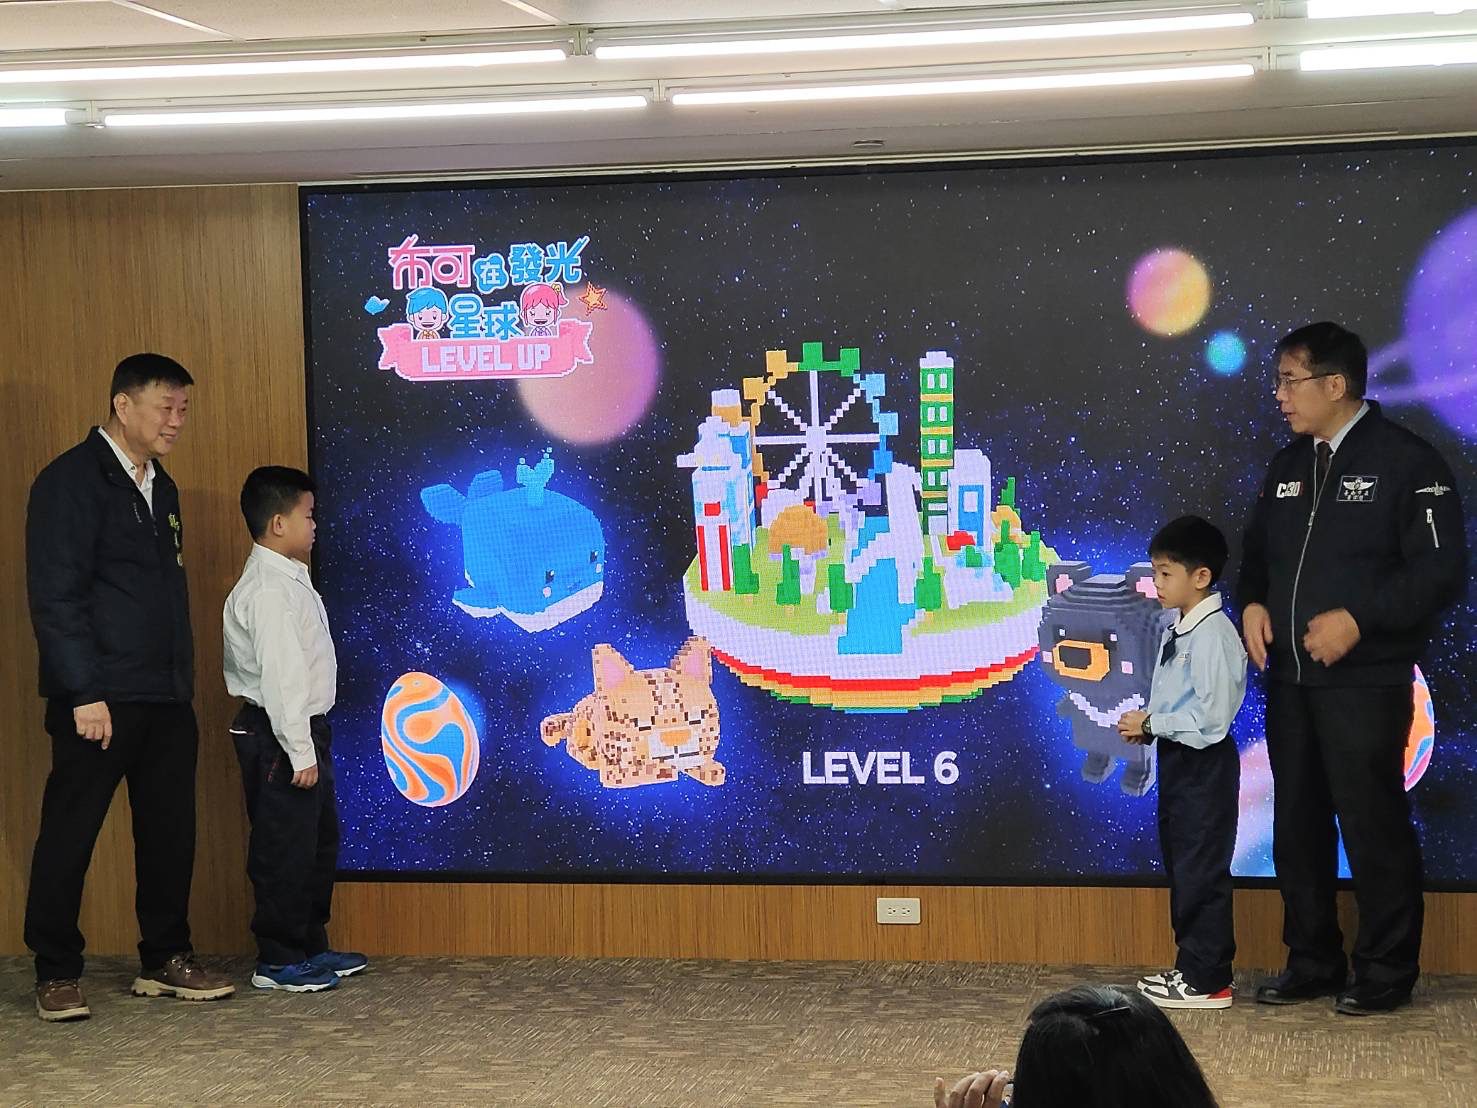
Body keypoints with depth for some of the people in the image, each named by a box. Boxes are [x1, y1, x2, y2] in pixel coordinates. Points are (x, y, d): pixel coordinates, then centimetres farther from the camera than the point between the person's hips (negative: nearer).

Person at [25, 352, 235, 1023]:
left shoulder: (160, 488, 17)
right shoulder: (70, 482, -8)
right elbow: (55, 597, -13)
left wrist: (183, 684, 14)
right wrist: (85, 694, -18)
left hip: (166, 698, 8)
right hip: (100, 699, -8)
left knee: (170, 831, 9)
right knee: (69, 835, 0)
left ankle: (166, 961, 19)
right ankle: (57, 975, 9)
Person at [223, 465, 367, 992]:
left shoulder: (289, 579, 13)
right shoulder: (269, 591, -19)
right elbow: (280, 676, -23)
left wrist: (310, 743, 17)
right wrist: (299, 751, -24)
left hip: (302, 730, 11)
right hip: (278, 735, -11)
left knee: (320, 840, 17)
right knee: (285, 849, -4)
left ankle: (312, 947, 27)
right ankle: (277, 961, 5)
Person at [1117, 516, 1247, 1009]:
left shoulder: (1214, 635, -19)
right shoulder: (1175, 632, 10)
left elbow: (1212, 715, -24)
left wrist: (1151, 723, -17)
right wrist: (1145, 726, 2)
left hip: (1205, 765, -10)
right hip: (1177, 761, 10)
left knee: (1202, 871, -3)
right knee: (1180, 865, 16)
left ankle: (1207, 980, 4)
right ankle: (1192, 966, 26)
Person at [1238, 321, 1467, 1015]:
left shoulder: (1406, 462, -8)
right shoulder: (1290, 465, 14)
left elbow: (1440, 570, -13)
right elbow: (1258, 551, 23)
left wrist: (1358, 618, -20)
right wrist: (1253, 603, 3)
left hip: (1366, 684, -7)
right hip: (1290, 678, 7)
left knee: (1373, 826, -3)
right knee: (1297, 825, 12)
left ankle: (1385, 972, 8)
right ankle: (1312, 962, 23)